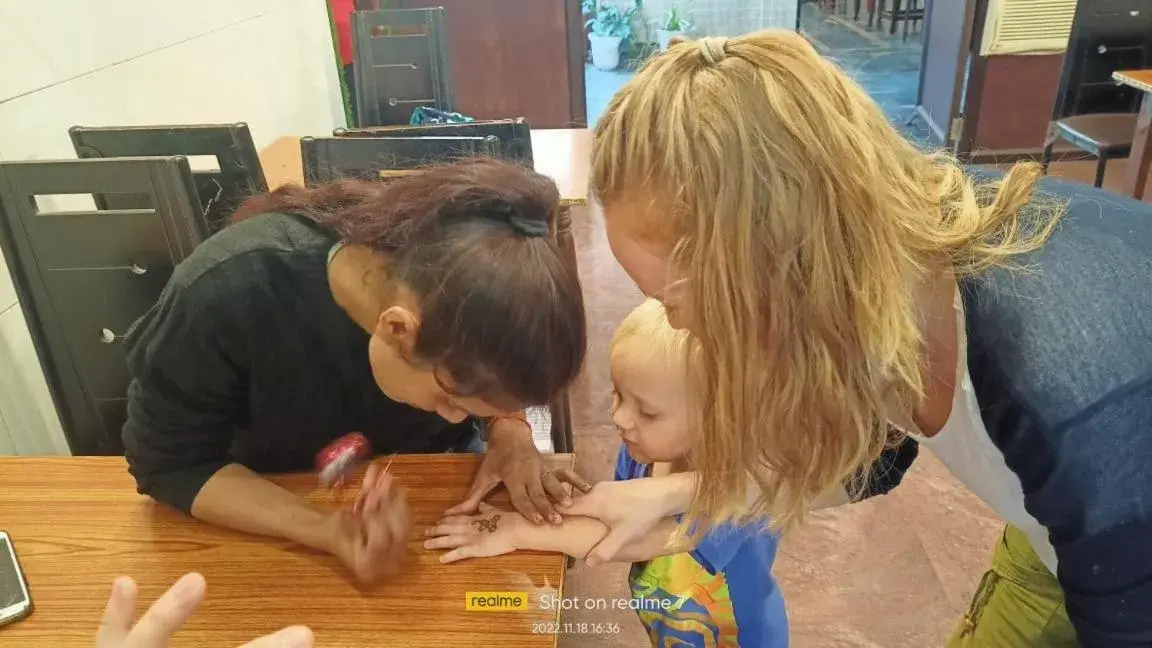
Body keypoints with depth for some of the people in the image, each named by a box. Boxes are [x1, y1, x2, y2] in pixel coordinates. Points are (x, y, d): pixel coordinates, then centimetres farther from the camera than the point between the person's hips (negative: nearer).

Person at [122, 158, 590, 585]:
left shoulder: (456, 279, -26)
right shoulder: (223, 299, -35)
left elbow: (500, 372, -5)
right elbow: (169, 463, -22)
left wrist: (510, 430, -26)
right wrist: (323, 530, -36)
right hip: (275, 495, -1)